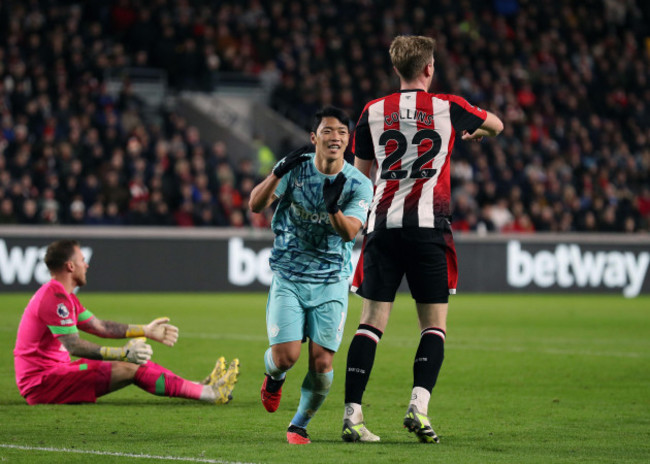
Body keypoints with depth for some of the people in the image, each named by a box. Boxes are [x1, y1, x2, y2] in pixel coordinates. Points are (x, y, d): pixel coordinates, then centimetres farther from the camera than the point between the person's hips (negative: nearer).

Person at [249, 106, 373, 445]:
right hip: (288, 278, -1)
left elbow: (350, 231, -18)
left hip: (331, 282, 1)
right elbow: (255, 205, -13)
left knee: (322, 363, -9)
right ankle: (274, 377, 25)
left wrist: (334, 209, -39)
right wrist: (277, 174, -30)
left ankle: (299, 426, 17)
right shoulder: (295, 168, -5)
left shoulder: (358, 184, -4)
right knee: (286, 356, -14)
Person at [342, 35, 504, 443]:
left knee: (371, 322, 3)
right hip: (429, 226, -2)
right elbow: (497, 125, 24)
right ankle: (419, 405, -13)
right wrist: (478, 132, 47)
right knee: (435, 324, 5)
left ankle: (352, 414, -5)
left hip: (382, 224, 2)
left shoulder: (373, 112, 7)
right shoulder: (448, 108, 4)